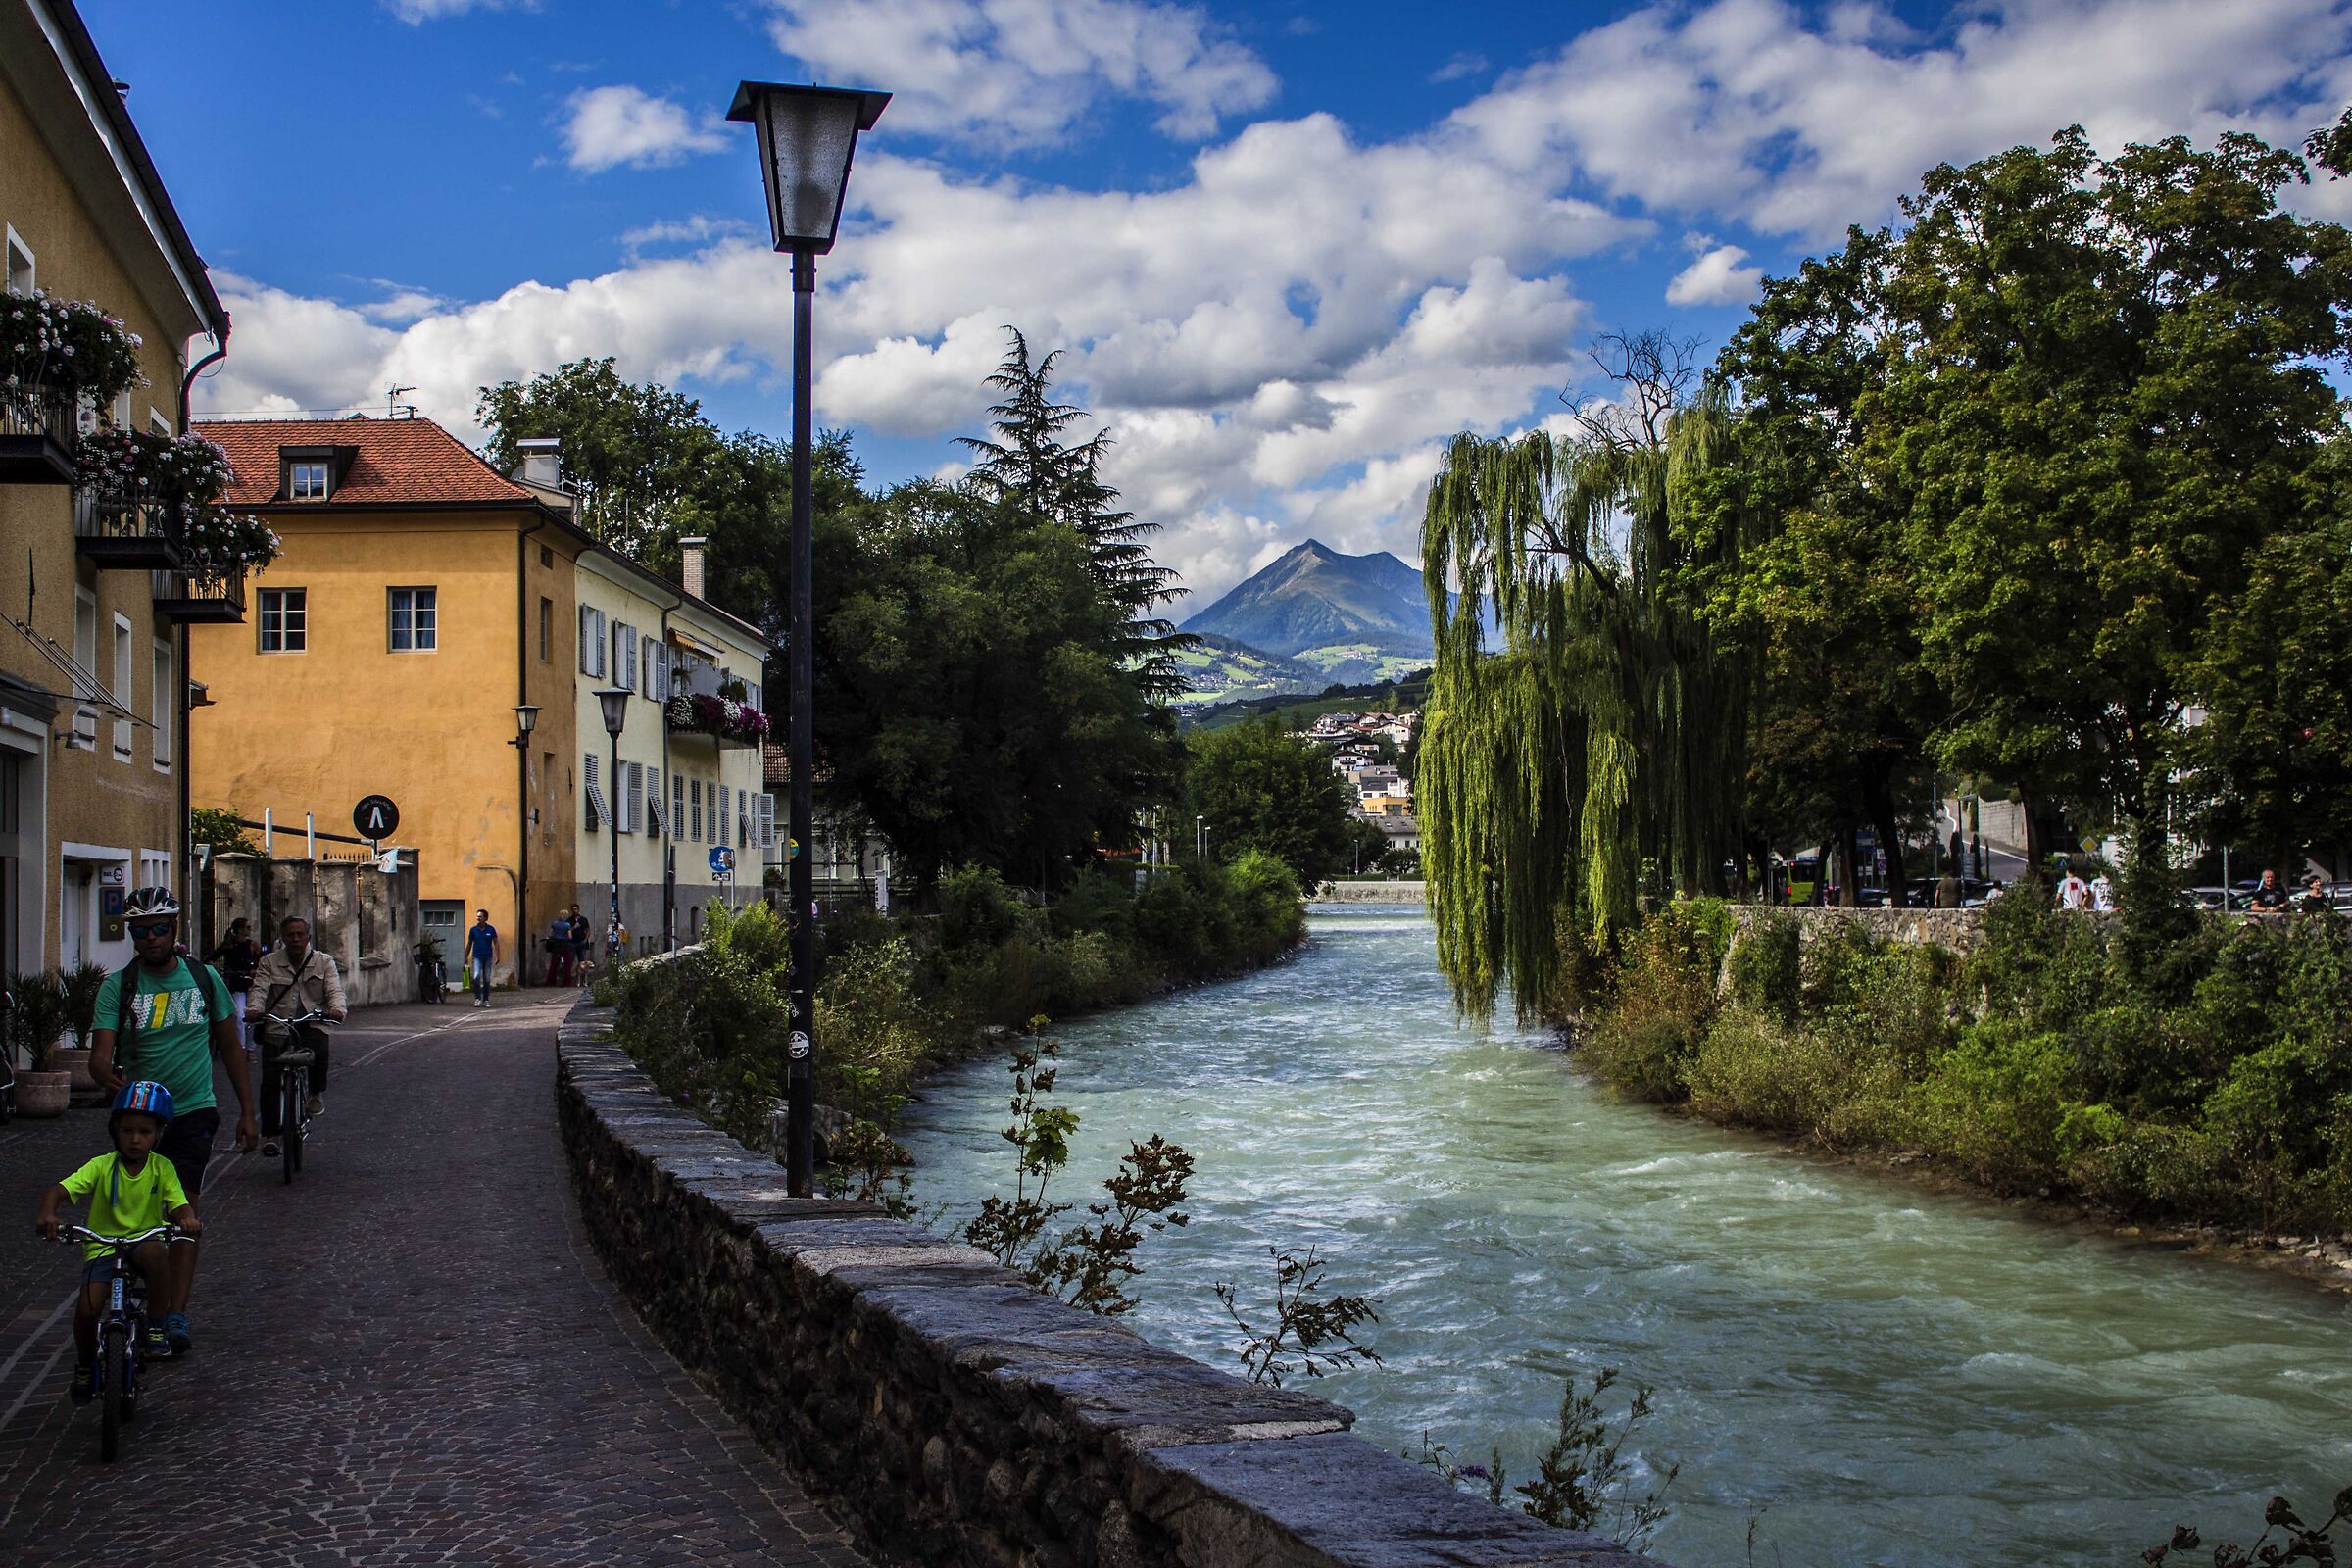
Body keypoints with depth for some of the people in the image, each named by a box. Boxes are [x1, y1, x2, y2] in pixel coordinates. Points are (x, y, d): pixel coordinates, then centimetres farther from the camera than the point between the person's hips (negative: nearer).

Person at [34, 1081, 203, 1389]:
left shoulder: (162, 1168, -2)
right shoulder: (102, 1167, -5)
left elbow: (180, 1205, -10)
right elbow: (59, 1190, -15)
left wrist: (189, 1220, -35)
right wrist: (47, 1214, -38)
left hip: (145, 1240, 0)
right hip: (103, 1247, 0)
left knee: (155, 1252, -37)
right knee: (87, 1309, -20)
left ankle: (157, 1328, -17)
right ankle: (85, 1364, 13)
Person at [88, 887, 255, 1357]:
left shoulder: (204, 978, 1)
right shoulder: (118, 986, -3)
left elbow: (230, 1046, 10)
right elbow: (100, 1053, -13)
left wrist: (246, 1111, 9)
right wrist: (110, 1078, -37)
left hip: (192, 1111, -1)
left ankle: (176, 1314, -15)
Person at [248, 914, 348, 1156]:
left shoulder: (324, 962, 9)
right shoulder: (269, 962, 8)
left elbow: (335, 990, -4)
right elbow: (259, 989, -5)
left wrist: (337, 1009, -27)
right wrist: (254, 1008, -27)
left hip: (312, 1026, -1)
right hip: (277, 1027, 1)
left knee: (319, 1050, -31)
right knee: (271, 1080, -9)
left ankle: (317, 1093, -1)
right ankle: (269, 1134, 2)